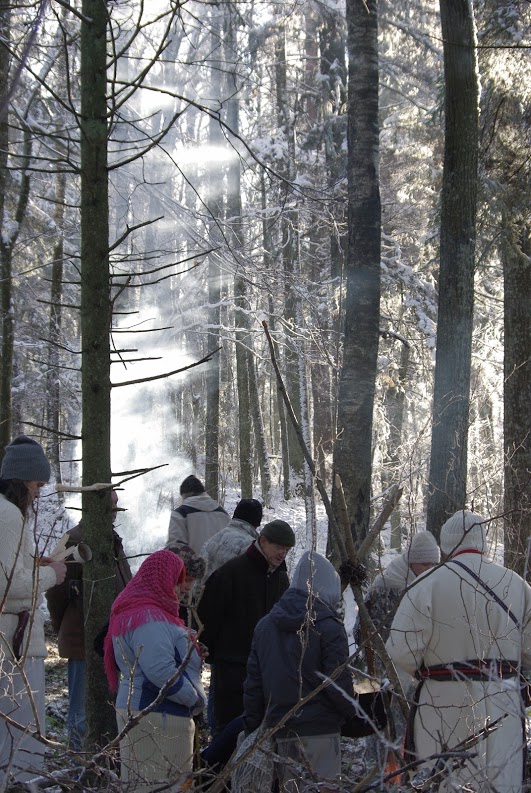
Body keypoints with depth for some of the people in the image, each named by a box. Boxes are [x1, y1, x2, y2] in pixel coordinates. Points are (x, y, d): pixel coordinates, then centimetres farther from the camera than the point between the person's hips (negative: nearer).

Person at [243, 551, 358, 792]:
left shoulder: (265, 625, 11)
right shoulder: (328, 627, -8)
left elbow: (253, 683, 12)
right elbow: (338, 682, -11)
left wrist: (252, 728, 17)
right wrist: (354, 716, 4)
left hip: (280, 731, 6)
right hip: (320, 731, -5)